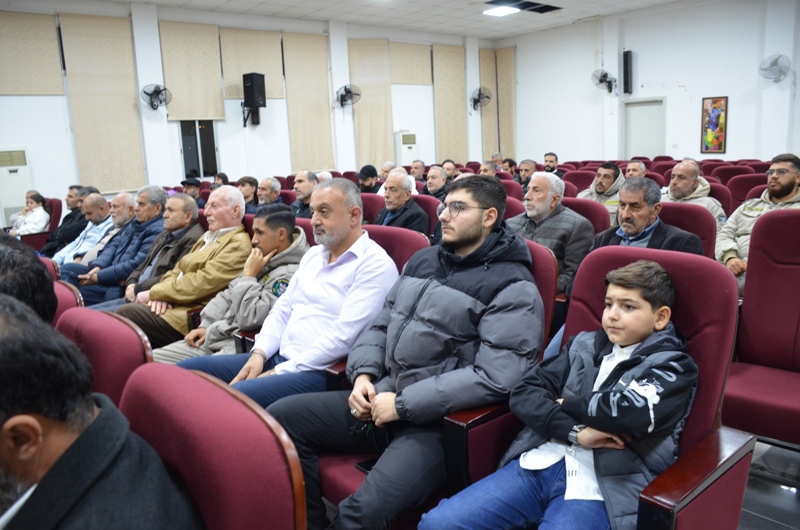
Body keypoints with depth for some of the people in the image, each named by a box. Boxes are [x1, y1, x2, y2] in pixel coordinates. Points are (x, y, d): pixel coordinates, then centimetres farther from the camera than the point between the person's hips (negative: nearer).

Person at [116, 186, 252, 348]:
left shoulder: (238, 245, -9)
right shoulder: (208, 238, 21)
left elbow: (202, 282, -17)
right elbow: (177, 270, 17)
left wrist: (153, 293, -9)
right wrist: (161, 294, -5)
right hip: (173, 303, 9)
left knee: (125, 313, -18)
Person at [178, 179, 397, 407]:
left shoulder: (375, 265, -11)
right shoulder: (313, 254, 17)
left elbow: (344, 335, -19)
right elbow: (282, 309, 17)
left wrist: (279, 372, -16)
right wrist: (259, 354, -2)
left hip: (321, 371, -8)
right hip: (276, 358, 8)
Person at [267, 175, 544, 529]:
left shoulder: (512, 288, -10)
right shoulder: (423, 260, 13)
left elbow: (495, 378, -20)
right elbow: (381, 325, 18)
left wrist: (403, 404, -19)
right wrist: (364, 374, -2)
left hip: (440, 421, -7)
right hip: (383, 396, 8)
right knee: (281, 417, -2)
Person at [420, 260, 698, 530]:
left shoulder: (673, 365, 5)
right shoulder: (585, 344, 16)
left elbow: (631, 412, -17)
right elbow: (524, 392, 6)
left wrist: (566, 403, -1)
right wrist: (574, 432, -10)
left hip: (599, 487, -4)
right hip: (539, 463, 5)